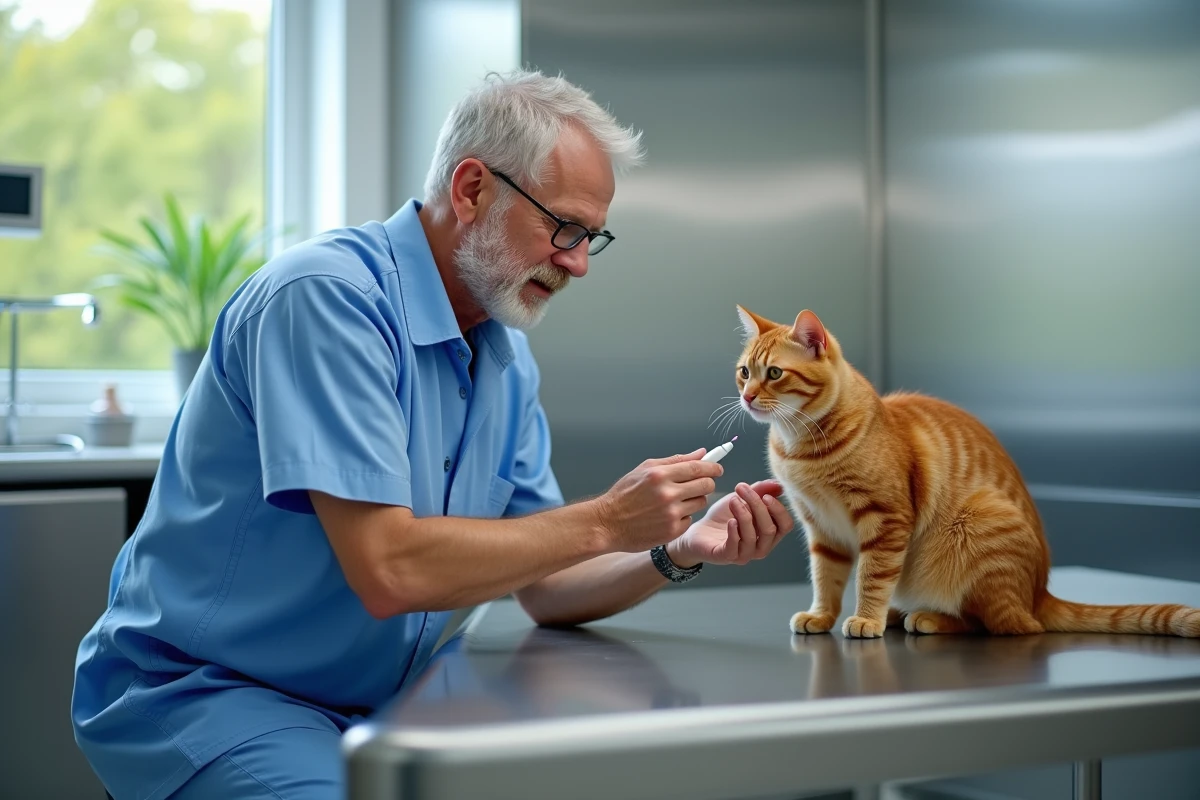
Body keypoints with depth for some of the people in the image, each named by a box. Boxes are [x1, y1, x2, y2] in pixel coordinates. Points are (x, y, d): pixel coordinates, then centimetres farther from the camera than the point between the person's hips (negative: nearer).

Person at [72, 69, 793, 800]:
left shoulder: (510, 362, 6)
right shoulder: (327, 295, -20)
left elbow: (541, 586, 9)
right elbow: (389, 568, -27)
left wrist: (678, 553, -8)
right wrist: (602, 523, -20)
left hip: (376, 705, 7)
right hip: (204, 693, -7)